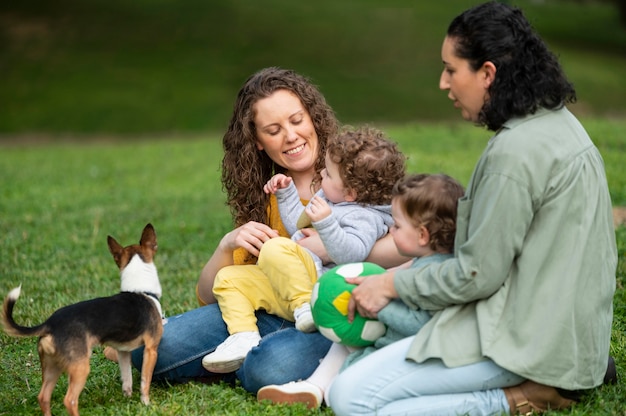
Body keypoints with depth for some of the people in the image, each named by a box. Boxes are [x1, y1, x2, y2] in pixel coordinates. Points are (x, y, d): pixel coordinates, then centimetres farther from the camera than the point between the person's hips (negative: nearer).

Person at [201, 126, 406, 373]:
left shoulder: (364, 218, -9)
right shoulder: (329, 198, 22)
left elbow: (351, 253, -28)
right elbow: (299, 226, 38)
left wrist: (326, 223, -35)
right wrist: (286, 193, 33)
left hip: (317, 284, -11)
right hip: (286, 288, 11)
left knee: (275, 248, -34)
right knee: (228, 278, 7)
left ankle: (304, 304, -28)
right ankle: (243, 337, -10)